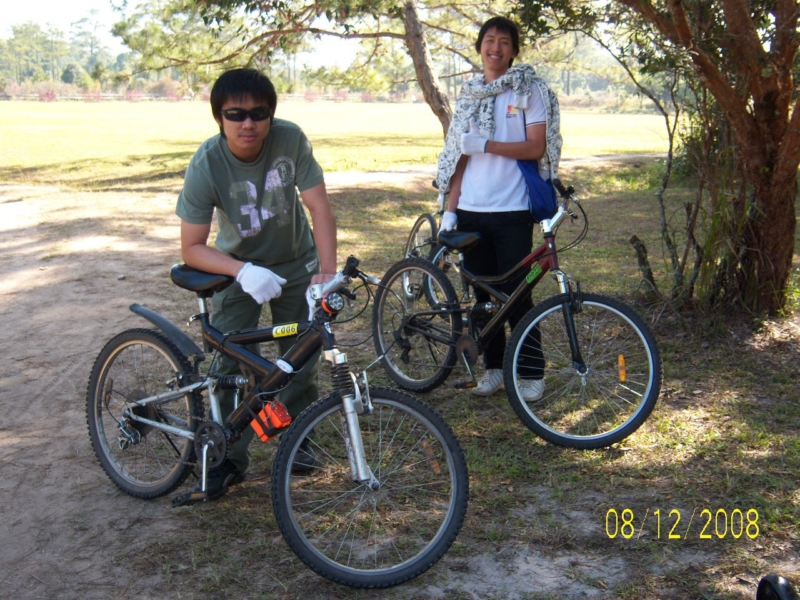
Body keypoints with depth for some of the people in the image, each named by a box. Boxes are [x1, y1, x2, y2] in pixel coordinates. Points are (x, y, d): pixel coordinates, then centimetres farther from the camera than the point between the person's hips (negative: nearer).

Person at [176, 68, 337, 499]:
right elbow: (192, 248, -23)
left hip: (295, 264, 1)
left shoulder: (290, 139, -25)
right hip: (239, 269, -1)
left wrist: (327, 269, -37)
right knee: (230, 361, -9)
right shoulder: (206, 165, -26)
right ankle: (229, 456, 7)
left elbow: (319, 207, -24)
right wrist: (244, 271, -38)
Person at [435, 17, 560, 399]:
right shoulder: (469, 95, 13)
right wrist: (450, 210, 7)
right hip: (471, 210, 4)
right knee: (483, 294, 9)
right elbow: (460, 156, 13)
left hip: (512, 210, -4)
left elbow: (536, 147, -9)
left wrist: (486, 144, -18)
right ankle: (493, 366, 21)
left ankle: (532, 372, 9)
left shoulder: (529, 90, 0)